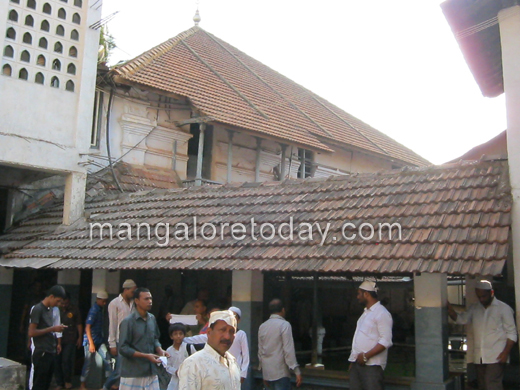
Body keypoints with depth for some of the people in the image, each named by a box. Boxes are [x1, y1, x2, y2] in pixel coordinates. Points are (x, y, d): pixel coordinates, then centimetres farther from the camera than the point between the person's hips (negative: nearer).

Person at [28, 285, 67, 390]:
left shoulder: (50, 309, 15)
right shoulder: (38, 309, -10)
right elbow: (31, 332, -16)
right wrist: (52, 329, -16)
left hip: (51, 353, 8)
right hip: (42, 353, -8)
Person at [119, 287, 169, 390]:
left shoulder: (152, 318, 6)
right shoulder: (128, 322, -12)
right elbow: (123, 349, -13)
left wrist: (160, 350, -1)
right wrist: (146, 356, -17)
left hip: (151, 372, 5)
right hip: (133, 374, -5)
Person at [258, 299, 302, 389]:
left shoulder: (262, 326, 10)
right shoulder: (284, 325, -9)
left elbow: (260, 352, 14)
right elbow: (289, 350, -14)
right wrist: (297, 371, -11)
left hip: (266, 372, 6)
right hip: (281, 372, -6)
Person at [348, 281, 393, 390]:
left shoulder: (382, 313, -10)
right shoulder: (366, 312, 19)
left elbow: (386, 341, -18)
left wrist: (366, 356, -21)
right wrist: (353, 362, 17)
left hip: (371, 365, -9)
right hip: (357, 363, 9)